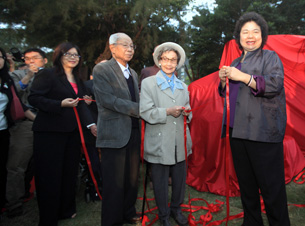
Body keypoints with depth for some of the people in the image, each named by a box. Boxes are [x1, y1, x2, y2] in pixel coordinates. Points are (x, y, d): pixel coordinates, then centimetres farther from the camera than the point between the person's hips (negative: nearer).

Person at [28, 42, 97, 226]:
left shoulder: (77, 80, 15)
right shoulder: (48, 75, -6)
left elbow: (82, 104, 13)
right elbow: (34, 98, -13)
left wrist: (91, 123, 2)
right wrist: (61, 104, -23)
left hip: (72, 131, 7)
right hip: (49, 133, -7)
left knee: (70, 172, 15)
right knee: (50, 175, 1)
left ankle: (66, 210, 34)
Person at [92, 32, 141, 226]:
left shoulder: (133, 73, 17)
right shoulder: (101, 69, -4)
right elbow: (108, 100, -16)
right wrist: (139, 109, -17)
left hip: (133, 132, 7)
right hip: (114, 133, -7)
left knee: (132, 178, 16)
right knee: (114, 181, 3)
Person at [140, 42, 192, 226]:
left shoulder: (183, 86, 17)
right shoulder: (148, 83, 1)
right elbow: (145, 112, -8)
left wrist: (187, 112, -3)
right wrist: (167, 112, -17)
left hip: (179, 141, 5)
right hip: (159, 142, -4)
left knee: (180, 178, 13)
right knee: (160, 181, 8)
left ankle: (176, 208, 38)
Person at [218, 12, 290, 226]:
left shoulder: (270, 57, 3)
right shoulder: (236, 63, 21)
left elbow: (275, 84, -14)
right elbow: (229, 94, 24)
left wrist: (243, 77, -16)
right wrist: (223, 80, 5)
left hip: (263, 133, -6)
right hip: (238, 131, 6)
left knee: (271, 185, -1)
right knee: (246, 184, 14)